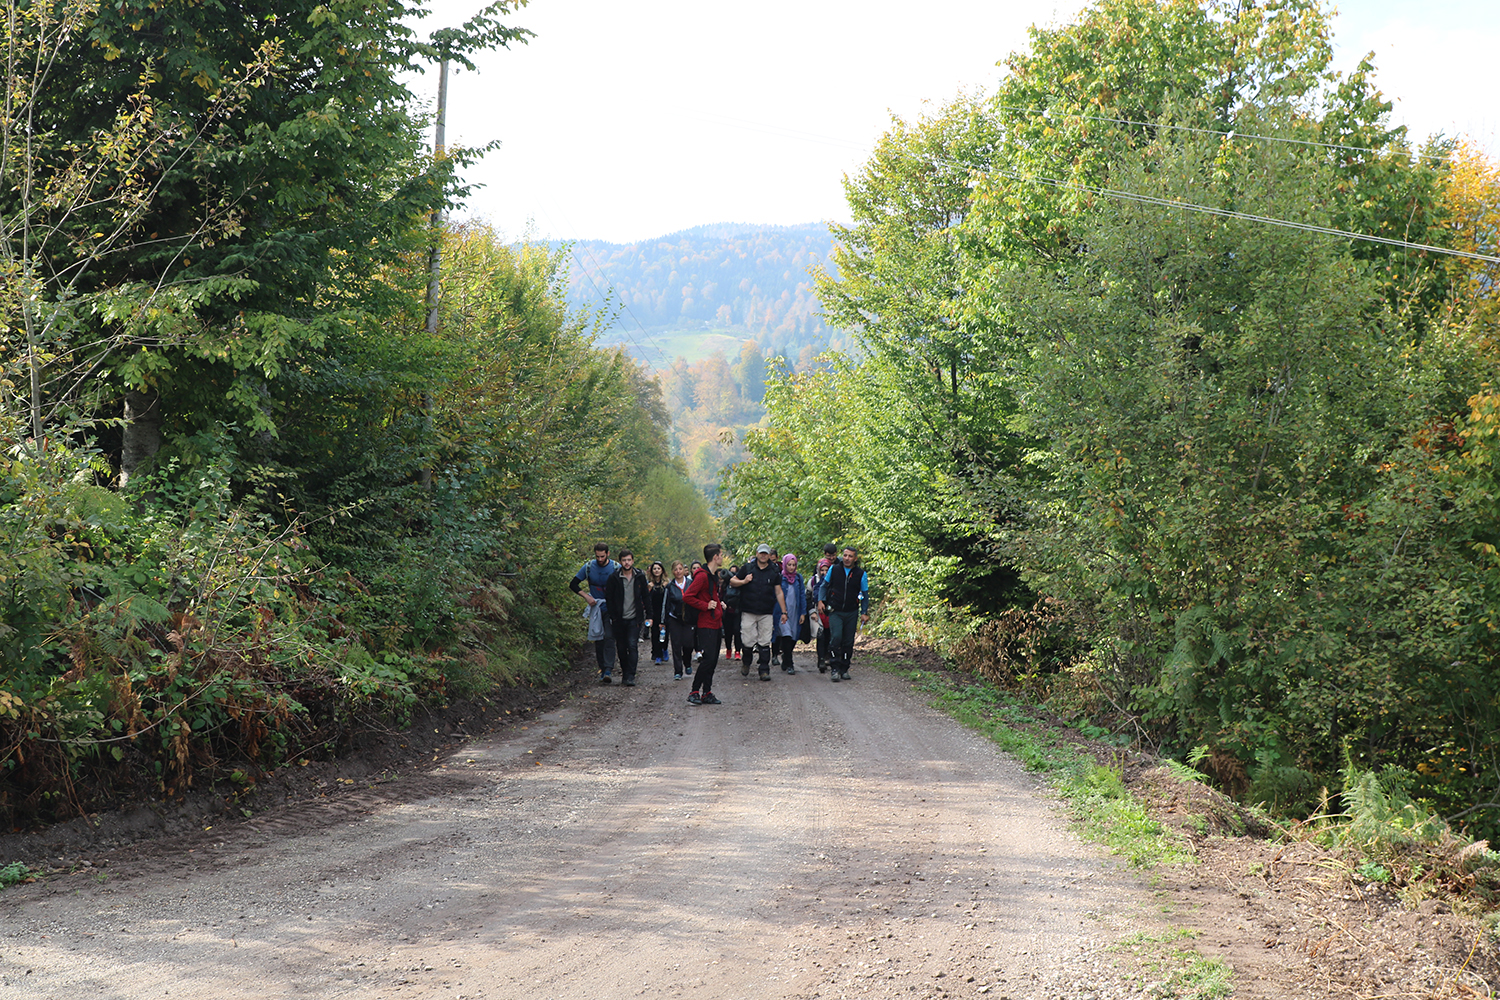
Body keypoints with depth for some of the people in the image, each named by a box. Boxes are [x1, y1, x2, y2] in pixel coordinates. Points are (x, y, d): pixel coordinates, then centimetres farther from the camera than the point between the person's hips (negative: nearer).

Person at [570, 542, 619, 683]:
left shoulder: (616, 568, -6)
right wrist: (586, 596, -12)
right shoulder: (588, 567, -2)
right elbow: (573, 585, 2)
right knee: (598, 639, 5)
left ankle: (608, 671, -20)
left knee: (609, 638, -14)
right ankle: (602, 669, 14)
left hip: (611, 609, -3)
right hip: (596, 607, 3)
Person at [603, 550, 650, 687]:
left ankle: (630, 676, -14)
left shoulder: (640, 577, 4)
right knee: (621, 648, 6)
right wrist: (612, 616, -4)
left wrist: (649, 615, 5)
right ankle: (625, 673, 22)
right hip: (619, 619, 1)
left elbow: (646, 597, 11)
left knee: (632, 646, -12)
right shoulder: (614, 578, 0)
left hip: (634, 619, -1)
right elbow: (609, 598, 3)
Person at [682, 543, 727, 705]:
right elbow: (687, 597, -21)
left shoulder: (714, 575, 16)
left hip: (715, 623, 10)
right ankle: (694, 693, -5)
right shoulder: (702, 576, -15)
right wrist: (706, 606, -18)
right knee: (708, 659, -13)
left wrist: (719, 604, 13)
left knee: (713, 660, 9)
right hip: (705, 625, -10)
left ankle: (707, 693, 14)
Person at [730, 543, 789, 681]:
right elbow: (732, 581, 10)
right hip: (748, 612, -1)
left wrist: (783, 612, 8)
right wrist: (743, 581, -10)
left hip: (766, 613, 1)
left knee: (765, 643, -3)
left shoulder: (774, 572, 9)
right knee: (748, 641, -6)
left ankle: (764, 670, 4)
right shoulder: (747, 568, 5)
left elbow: (779, 593, 11)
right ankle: (746, 662, 22)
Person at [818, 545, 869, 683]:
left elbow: (865, 594, 9)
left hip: (851, 613, 1)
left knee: (848, 642, 6)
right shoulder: (834, 569, 0)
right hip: (835, 612, -1)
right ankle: (834, 669, -13)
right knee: (836, 637, -17)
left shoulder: (861, 574, 0)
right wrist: (821, 600, 0)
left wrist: (864, 612, 2)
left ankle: (844, 669, 19)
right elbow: (824, 585, 13)